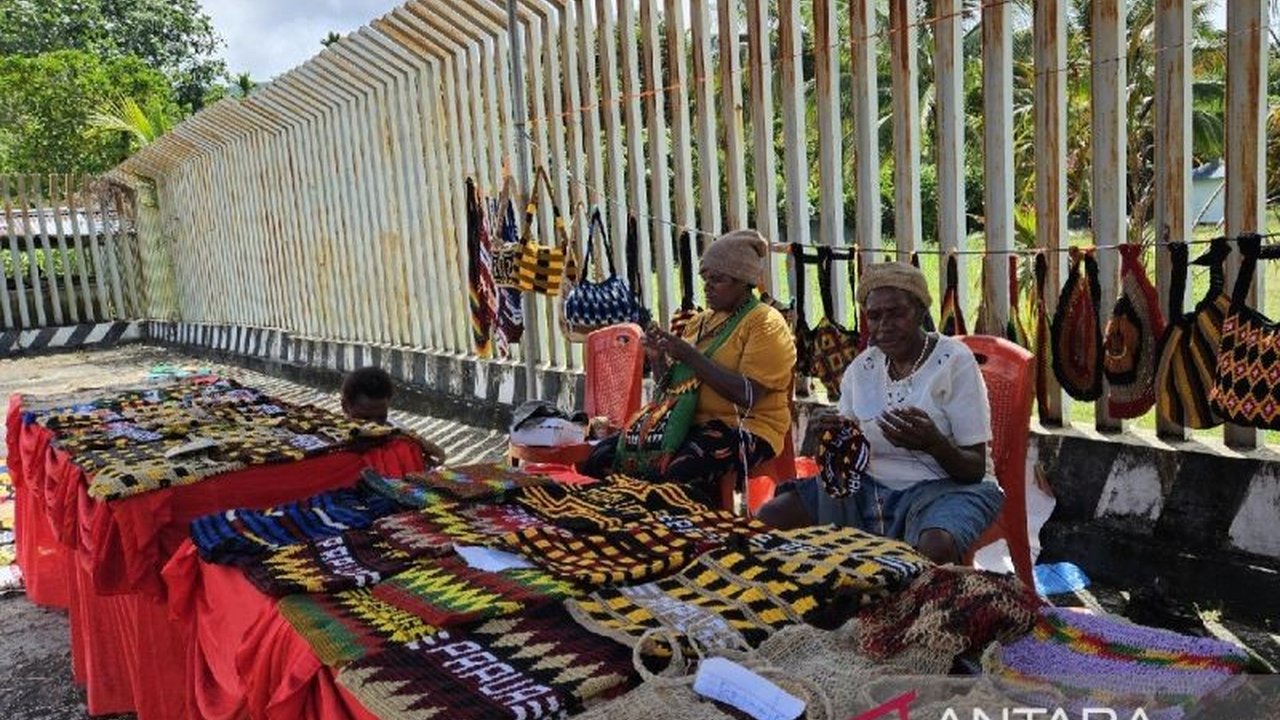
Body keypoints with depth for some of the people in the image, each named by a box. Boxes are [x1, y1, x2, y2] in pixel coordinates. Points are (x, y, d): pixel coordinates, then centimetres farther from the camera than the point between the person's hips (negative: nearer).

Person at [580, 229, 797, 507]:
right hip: (687, 421, 7)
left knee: (672, 475, -35)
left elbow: (747, 396, -18)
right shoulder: (699, 321, 17)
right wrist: (658, 359, -2)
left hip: (744, 429, -7)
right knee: (601, 458, -11)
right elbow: (672, 388, 19)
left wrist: (690, 355, -18)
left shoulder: (766, 324, -5)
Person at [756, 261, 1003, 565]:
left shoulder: (954, 361, -9)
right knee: (768, 518, -10)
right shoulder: (861, 367, 6)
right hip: (872, 486, 5)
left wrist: (934, 444, -32)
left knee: (935, 549, -40)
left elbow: (975, 470, -10)